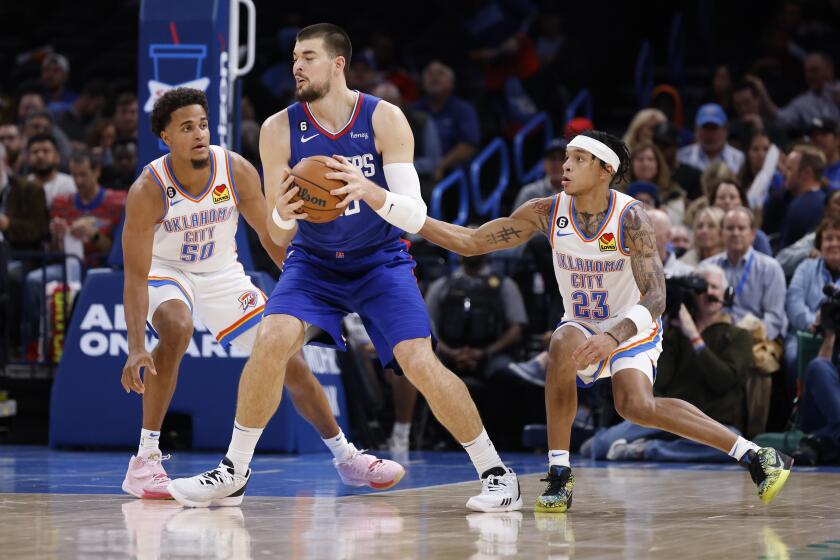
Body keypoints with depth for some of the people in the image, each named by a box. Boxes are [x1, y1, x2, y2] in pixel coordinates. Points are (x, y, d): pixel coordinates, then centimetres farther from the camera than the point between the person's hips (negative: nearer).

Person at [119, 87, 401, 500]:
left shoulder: (237, 171, -20)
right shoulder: (148, 190, -29)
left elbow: (272, 236, -6)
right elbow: (135, 273, -31)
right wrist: (136, 348, -40)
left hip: (222, 275, 4)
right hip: (166, 272, -4)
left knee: (290, 360, 2)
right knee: (177, 329, -37)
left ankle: (346, 458, 22)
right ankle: (145, 460, -29)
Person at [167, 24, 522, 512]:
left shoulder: (384, 120, -17)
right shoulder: (279, 130, -12)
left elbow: (415, 218, -21)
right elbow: (279, 236, -10)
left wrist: (368, 189, -41)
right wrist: (281, 214, -35)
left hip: (380, 260, -1)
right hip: (314, 261, 1)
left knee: (421, 363, -17)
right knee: (273, 340, -23)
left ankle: (496, 472, 0)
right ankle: (233, 475, -10)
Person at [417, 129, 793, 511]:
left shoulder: (630, 217, -22)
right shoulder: (548, 213, -11)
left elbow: (655, 298, -29)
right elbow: (471, 242, -8)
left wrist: (614, 336, -46)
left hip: (632, 331, -3)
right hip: (582, 329, 3)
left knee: (636, 406, -29)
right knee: (564, 343, -32)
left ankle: (753, 456, -17)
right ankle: (559, 477, -26)